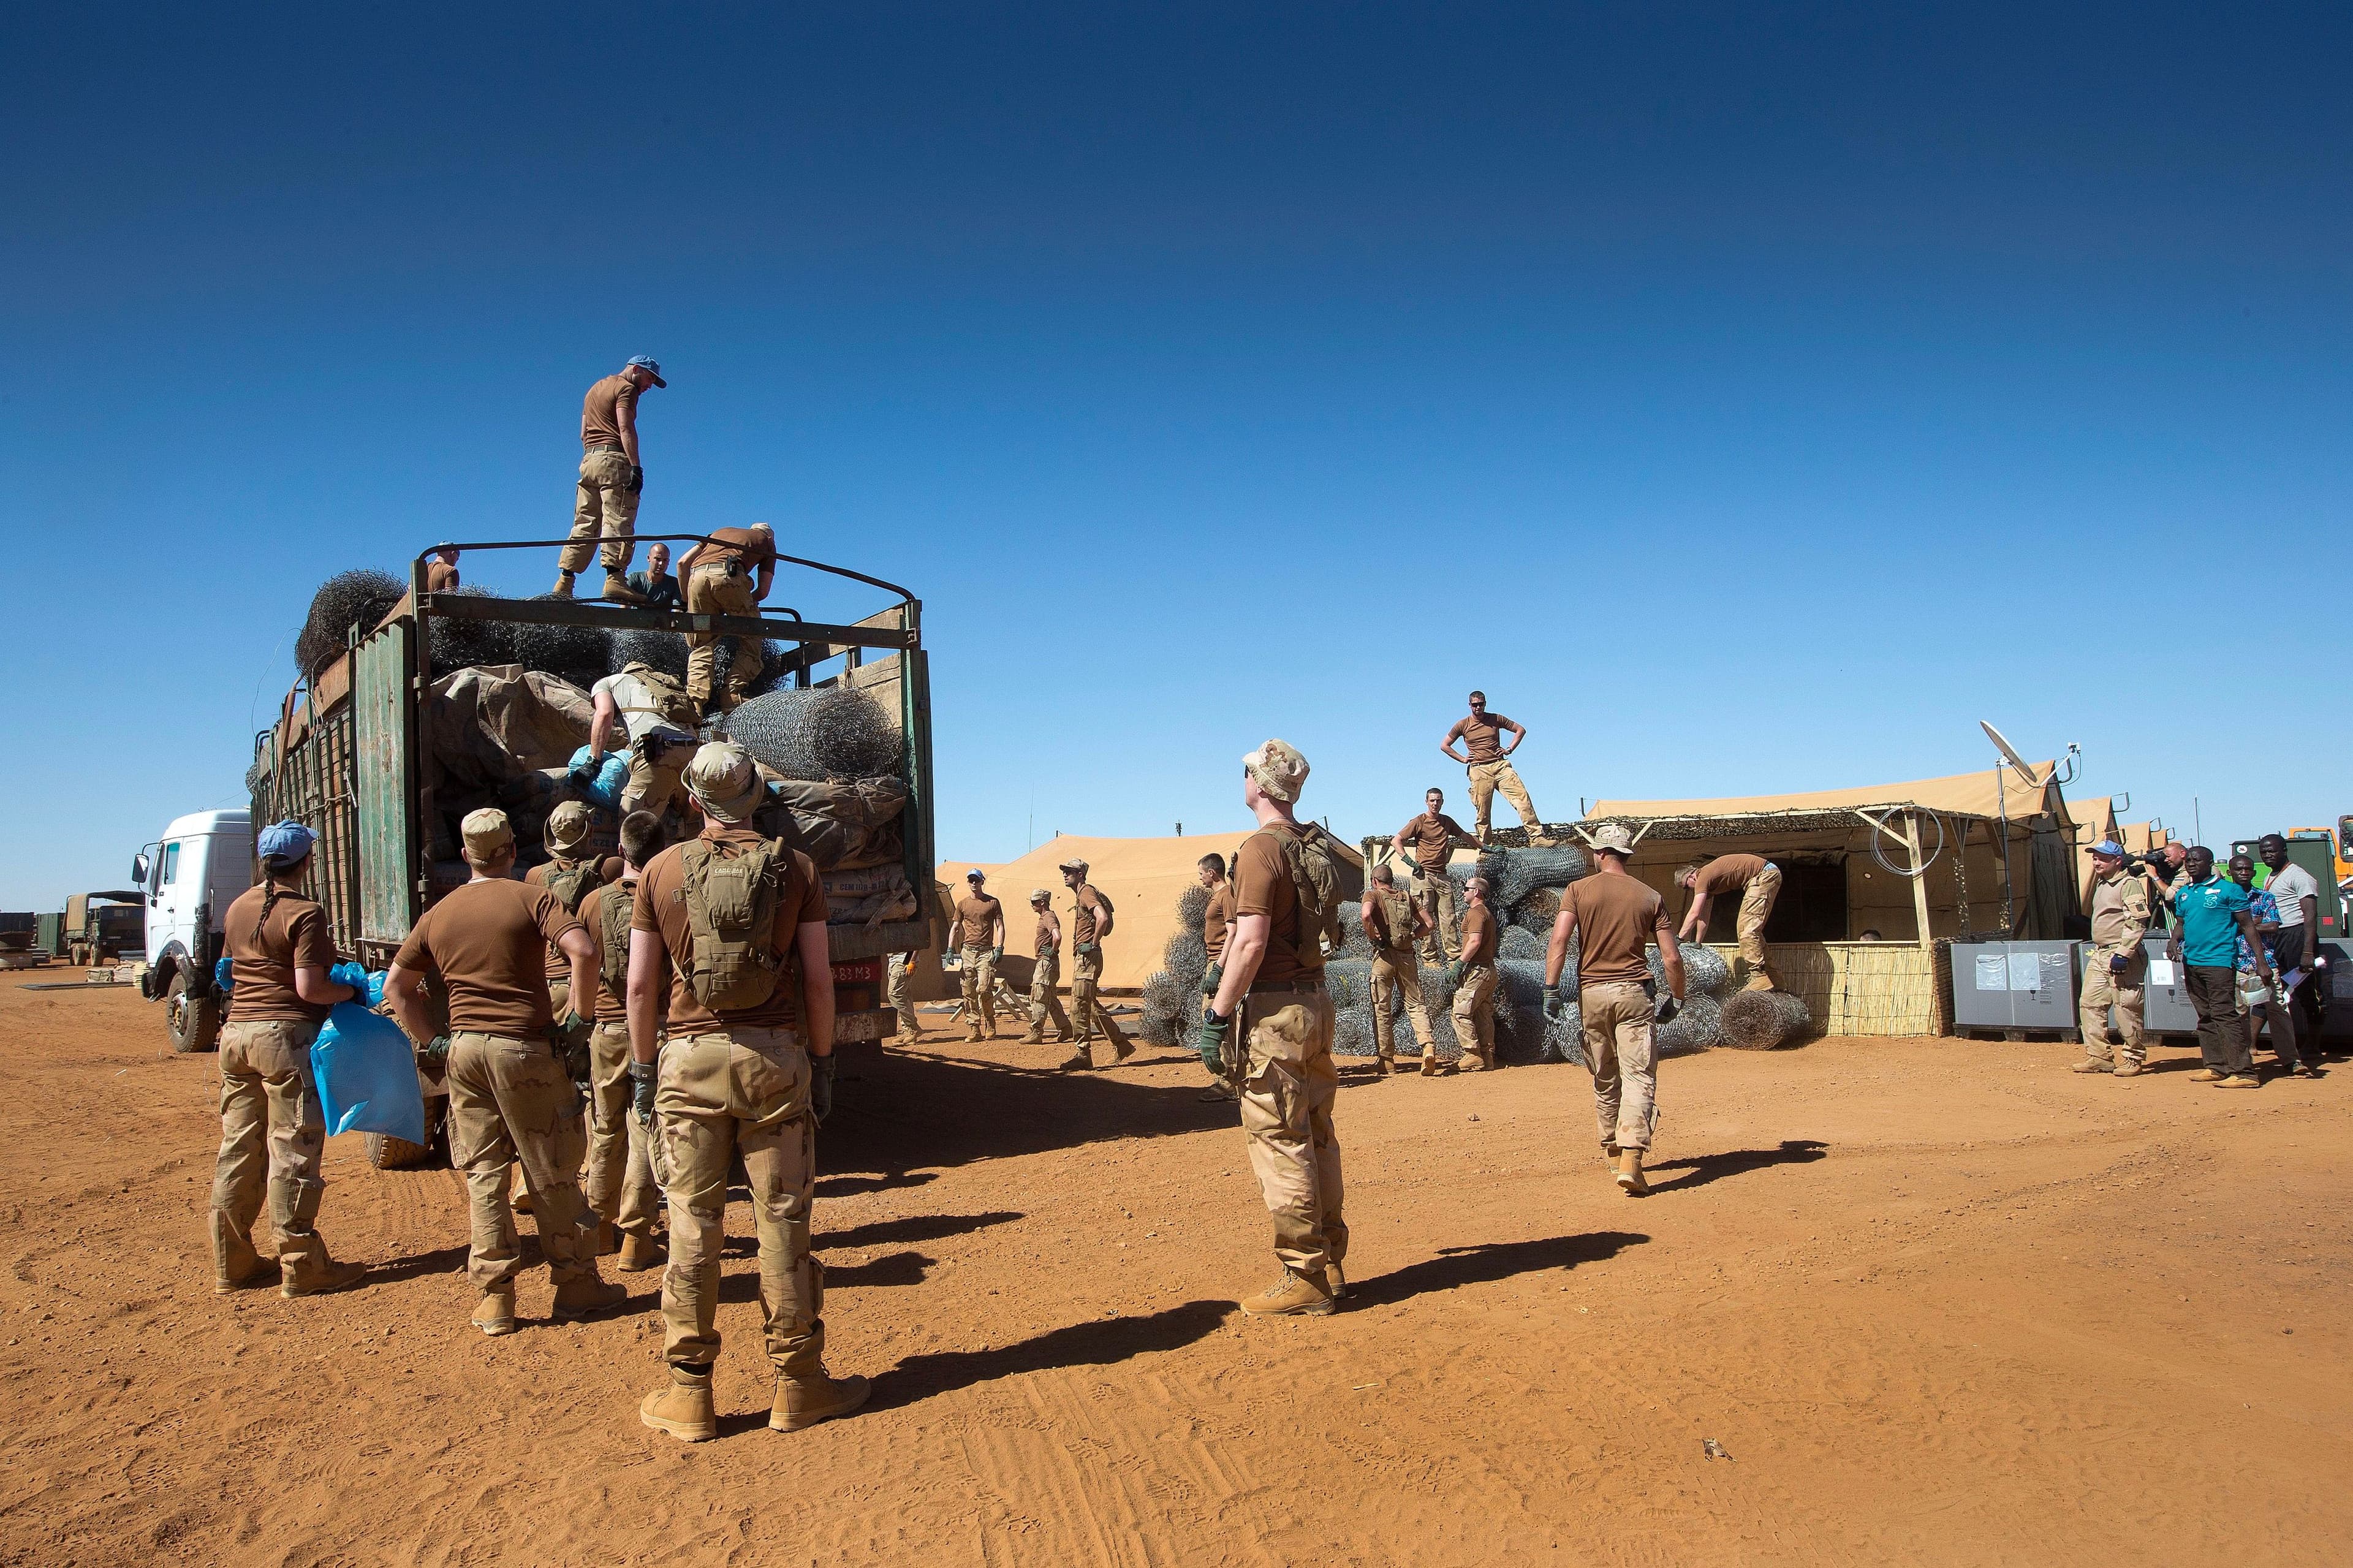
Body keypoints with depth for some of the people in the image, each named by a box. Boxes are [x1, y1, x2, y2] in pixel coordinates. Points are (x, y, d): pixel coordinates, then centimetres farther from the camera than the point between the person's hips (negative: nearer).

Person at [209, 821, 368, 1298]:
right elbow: (309, 988, -19)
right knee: (292, 1152, -2)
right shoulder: (304, 914, -13)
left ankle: (232, 1264, 20)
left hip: (236, 1031, 8)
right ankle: (302, 1268, 3)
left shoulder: (237, 909, 11)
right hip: (286, 1034, -8)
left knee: (238, 1148, 13)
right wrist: (351, 990, -3)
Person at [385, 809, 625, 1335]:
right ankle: (576, 1285, 15)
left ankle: (496, 1297, 11)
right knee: (552, 1172, 6)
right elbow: (582, 950, -20)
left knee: (482, 1174, 10)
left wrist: (434, 1040, 16)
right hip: (523, 1046, -4)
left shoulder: (439, 913, 11)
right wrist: (577, 1015, -10)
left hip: (464, 1050, 4)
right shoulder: (532, 898, -4)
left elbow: (396, 985, 17)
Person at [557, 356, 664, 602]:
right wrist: (637, 467, -19)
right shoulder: (626, 388, 0)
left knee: (584, 525, 6)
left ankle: (564, 583, 1)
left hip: (589, 459, 8)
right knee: (618, 522, -14)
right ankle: (614, 579, -25)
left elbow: (583, 433, 26)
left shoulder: (595, 389, 28)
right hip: (614, 459, -8)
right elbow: (626, 428, -13)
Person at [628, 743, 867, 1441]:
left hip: (689, 1057, 1)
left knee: (693, 1226, 5)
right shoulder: (795, 868, 1)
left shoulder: (662, 870, 2)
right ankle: (797, 1385, 13)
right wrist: (823, 1061, 8)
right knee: (783, 1224, 5)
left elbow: (641, 983, 3)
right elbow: (818, 977, 0)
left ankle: (688, 1393, 11)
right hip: (777, 1055, 0)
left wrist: (642, 1068, 11)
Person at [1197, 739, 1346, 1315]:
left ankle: (1305, 1279, 1)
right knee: (1316, 1138, 14)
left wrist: (1216, 1016, -16)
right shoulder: (1316, 846, 12)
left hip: (1274, 1008, -9)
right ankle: (1330, 1264, 21)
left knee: (1279, 1143, -3)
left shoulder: (1261, 848, -13)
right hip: (1317, 1000, 9)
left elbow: (1252, 942, -21)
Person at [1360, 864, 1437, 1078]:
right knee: (1416, 1005, 8)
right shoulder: (1407, 897, 14)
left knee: (1382, 1009, 4)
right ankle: (1428, 1046, -15)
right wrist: (1411, 937, 13)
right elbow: (1428, 924, 11)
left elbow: (1366, 915, -21)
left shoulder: (1373, 894, 1)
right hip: (1407, 955, 3)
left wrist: (1374, 936, -9)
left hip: (1384, 956, -3)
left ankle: (1387, 1062, 5)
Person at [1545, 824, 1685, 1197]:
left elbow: (1559, 939, -13)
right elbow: (1672, 958, 1)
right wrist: (1676, 999, 15)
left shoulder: (1579, 891, 1)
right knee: (1638, 1077, -5)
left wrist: (1551, 990, -12)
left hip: (1591, 993, 1)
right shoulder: (1651, 897, 4)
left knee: (1605, 1079, 16)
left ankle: (1613, 1153, 29)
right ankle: (1631, 1159, -21)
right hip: (1634, 992, -1)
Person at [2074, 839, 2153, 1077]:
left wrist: (2122, 954, -23)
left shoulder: (2129, 884, -11)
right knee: (2090, 1005, 6)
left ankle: (2133, 1058, 6)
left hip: (2123, 954, -9)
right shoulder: (2101, 884, 18)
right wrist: (2099, 951, 19)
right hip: (2099, 955, 9)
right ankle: (2099, 1057, 11)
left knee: (2126, 1008, -5)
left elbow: (2137, 923, -19)